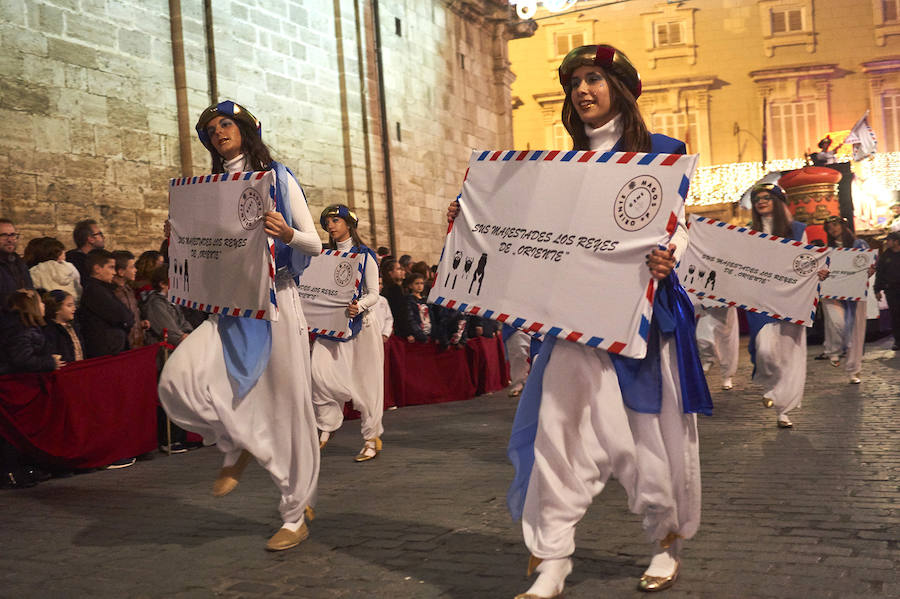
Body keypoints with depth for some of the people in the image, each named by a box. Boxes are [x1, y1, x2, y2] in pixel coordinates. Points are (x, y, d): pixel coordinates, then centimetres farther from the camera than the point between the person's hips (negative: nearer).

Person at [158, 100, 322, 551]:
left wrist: (287, 233, -21)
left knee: (285, 404, -4)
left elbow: (315, 245, 0)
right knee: (178, 378, -22)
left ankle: (296, 515, 11)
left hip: (275, 298, -4)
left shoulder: (277, 177, 6)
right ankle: (236, 446, 7)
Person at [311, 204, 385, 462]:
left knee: (364, 381, -2)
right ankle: (327, 425, 4)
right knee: (320, 371, -14)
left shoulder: (365, 255, -2)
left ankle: (372, 438, 10)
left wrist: (359, 306, -25)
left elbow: (373, 294, -6)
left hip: (360, 324, -4)